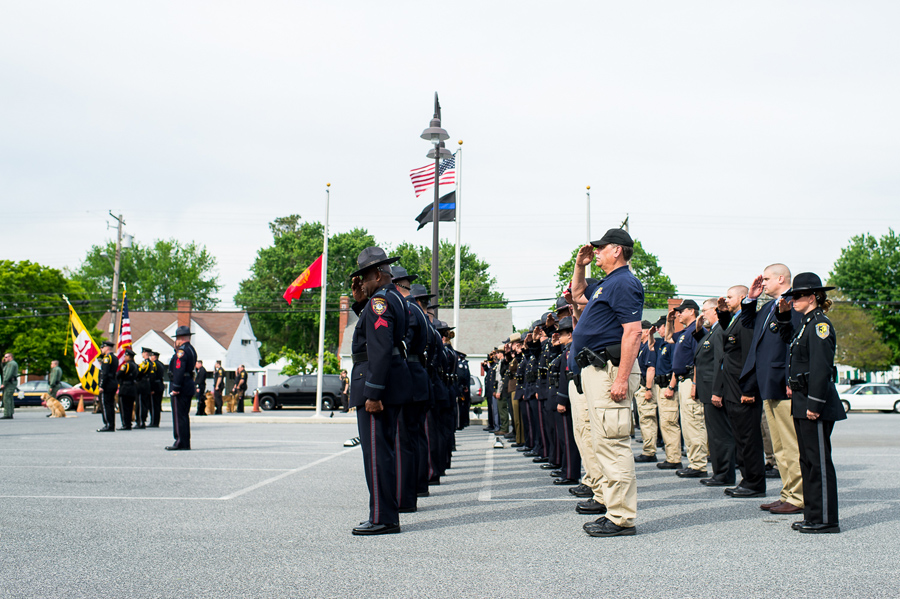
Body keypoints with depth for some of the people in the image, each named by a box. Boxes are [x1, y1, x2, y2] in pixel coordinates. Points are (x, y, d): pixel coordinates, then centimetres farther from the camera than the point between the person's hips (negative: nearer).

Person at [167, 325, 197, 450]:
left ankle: (181, 443, -5)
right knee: (184, 415, 14)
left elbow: (179, 370, -22)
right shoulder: (192, 350, 16)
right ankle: (186, 443, 17)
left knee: (179, 416, -6)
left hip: (180, 386, -10)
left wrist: (175, 387, -23)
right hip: (189, 385, 10)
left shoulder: (181, 351, -14)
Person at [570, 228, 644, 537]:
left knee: (612, 443, -11)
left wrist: (622, 378, -26)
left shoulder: (624, 283, -11)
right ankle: (616, 511, 20)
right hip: (595, 370, 11)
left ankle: (621, 518, -8)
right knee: (605, 443, 13)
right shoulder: (606, 284, 20)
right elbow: (577, 291, 42)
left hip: (610, 369, -11)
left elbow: (633, 332, -20)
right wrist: (580, 265, 25)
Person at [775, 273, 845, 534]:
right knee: (808, 461, 13)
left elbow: (821, 368, -21)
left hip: (816, 405, -10)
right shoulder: (805, 324, 14)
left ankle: (826, 519, 2)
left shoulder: (819, 325, -14)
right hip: (801, 403, 10)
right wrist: (783, 315, 19)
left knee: (819, 461, -4)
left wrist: (815, 405, -22)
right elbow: (788, 336, 37)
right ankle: (813, 515, 20)